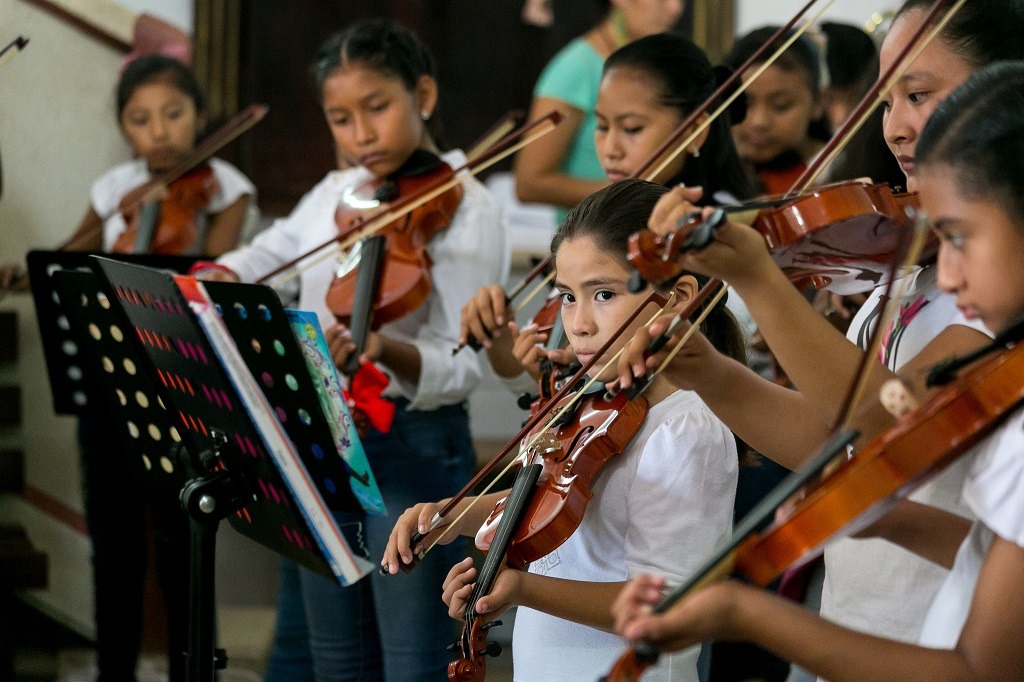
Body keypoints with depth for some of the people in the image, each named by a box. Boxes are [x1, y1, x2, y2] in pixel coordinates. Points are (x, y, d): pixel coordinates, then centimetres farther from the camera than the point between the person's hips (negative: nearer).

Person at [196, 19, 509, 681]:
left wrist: (387, 350, -38)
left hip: (416, 449, -7)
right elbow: (263, 256, 23)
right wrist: (218, 278, 0)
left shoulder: (466, 210, -11)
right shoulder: (334, 195, 9)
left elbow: (461, 365, -18)